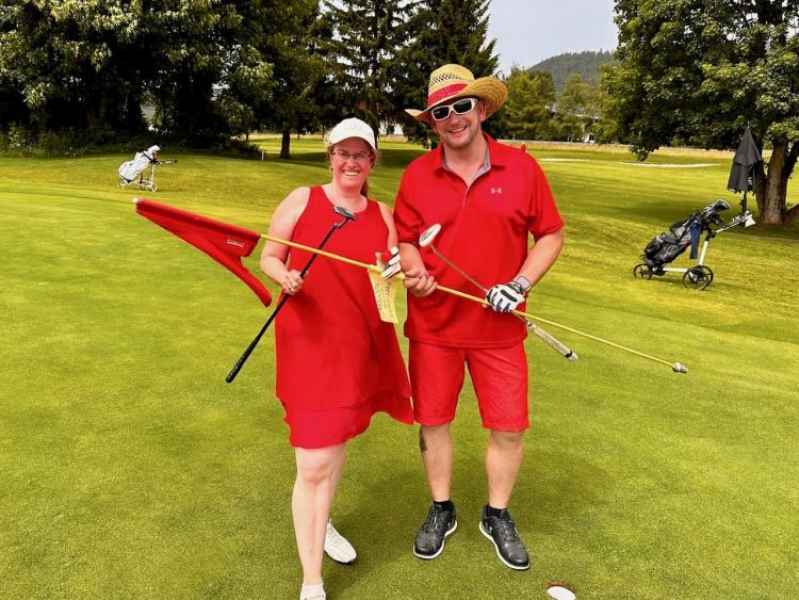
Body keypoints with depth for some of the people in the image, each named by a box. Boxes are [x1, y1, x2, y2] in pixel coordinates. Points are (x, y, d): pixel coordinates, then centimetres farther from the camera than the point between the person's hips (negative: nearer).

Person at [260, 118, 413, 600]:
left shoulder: (382, 213, 8)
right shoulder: (302, 200, -2)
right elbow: (269, 257, 3)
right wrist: (285, 278, -18)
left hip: (364, 344, 5)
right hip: (310, 343, -4)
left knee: (339, 441, 21)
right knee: (314, 464, -6)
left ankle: (320, 525, 47)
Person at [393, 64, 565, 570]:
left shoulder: (522, 168, -4)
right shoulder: (417, 175, -1)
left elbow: (552, 235, 2)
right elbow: (404, 240, 6)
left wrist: (522, 283, -11)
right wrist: (414, 271, -16)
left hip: (499, 328, 0)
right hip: (432, 324, 1)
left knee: (509, 428, 7)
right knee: (433, 421, 12)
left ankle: (498, 517, 32)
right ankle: (441, 511, 35)